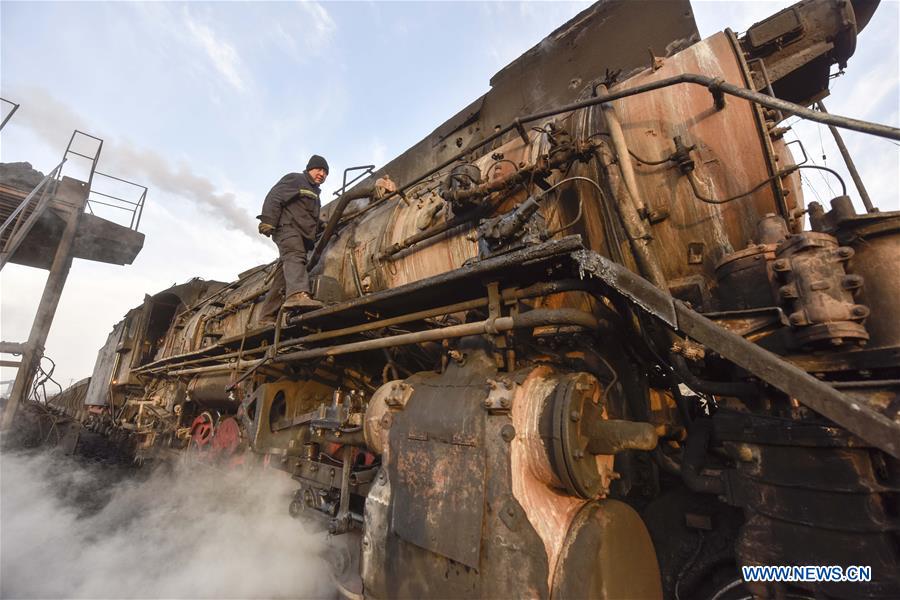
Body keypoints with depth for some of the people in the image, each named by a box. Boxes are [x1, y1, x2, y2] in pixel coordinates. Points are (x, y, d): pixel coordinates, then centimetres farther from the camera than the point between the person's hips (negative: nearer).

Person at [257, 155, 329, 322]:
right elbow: (274, 198, -9)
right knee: (295, 257, -35)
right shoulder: (294, 179, 5)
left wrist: (313, 240, 31)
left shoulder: (314, 192, 32)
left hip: (302, 235, 9)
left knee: (283, 276, 4)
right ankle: (298, 294, -62)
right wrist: (268, 222, -21)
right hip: (287, 227, -9)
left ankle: (267, 315, 7)